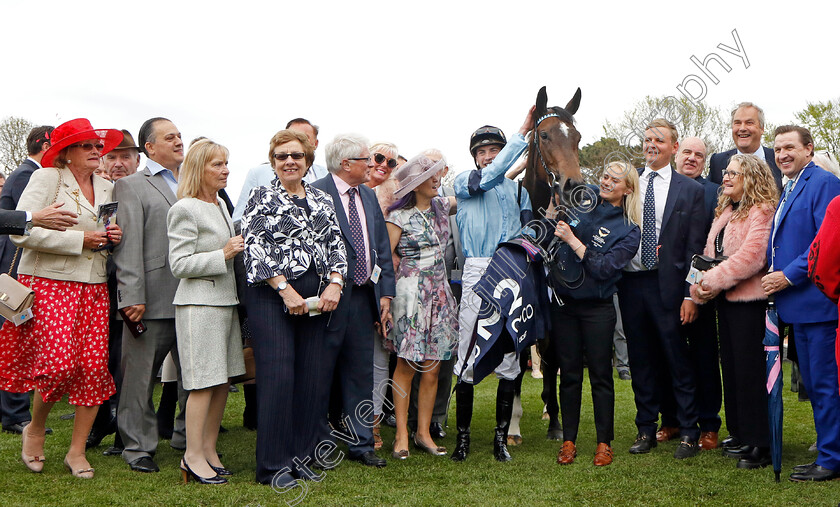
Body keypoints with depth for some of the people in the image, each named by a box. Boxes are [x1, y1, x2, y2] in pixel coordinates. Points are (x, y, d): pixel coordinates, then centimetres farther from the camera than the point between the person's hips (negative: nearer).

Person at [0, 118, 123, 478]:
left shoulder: (106, 188, 16)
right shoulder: (46, 178, -3)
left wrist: (114, 238, 3)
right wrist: (79, 239, -15)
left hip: (94, 287, 6)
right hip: (50, 283, -5)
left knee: (95, 367, -2)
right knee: (60, 363, -14)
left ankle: (77, 451, 12)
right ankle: (35, 429, 17)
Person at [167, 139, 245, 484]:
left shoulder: (220, 204, 17)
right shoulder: (185, 209, -10)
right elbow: (179, 264, -14)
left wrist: (237, 250, 14)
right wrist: (223, 254, -18)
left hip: (226, 299, 8)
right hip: (199, 303, -8)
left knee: (223, 380, 9)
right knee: (204, 382, -6)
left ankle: (209, 449, 18)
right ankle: (193, 456, 3)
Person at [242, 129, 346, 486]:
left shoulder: (322, 200, 16)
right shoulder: (261, 197, 3)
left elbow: (336, 244, 12)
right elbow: (254, 247, -7)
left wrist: (335, 283, -5)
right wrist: (285, 290, -13)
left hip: (316, 299, 5)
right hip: (272, 296, -5)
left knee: (315, 376, 4)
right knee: (277, 375, -7)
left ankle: (301, 456, 17)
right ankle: (273, 466, 3)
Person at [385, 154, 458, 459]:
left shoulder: (441, 206, 12)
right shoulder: (400, 216, -6)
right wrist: (406, 274, -2)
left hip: (439, 293, 6)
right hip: (410, 294, -5)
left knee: (432, 366, 4)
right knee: (407, 365, -3)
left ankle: (423, 433, 11)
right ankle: (401, 434, 4)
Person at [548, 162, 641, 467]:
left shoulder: (628, 231, -4)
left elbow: (603, 269, -15)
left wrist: (572, 239, -17)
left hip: (597, 308, -3)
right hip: (564, 303, 3)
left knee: (601, 375, 5)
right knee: (569, 373, 8)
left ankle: (604, 443, 16)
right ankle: (568, 441, 18)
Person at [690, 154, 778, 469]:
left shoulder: (762, 212, -11)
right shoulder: (724, 212, 18)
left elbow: (752, 255, -21)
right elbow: (709, 252, 17)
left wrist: (714, 281, -18)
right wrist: (701, 285, 0)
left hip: (749, 300, -9)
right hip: (725, 300, 9)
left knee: (749, 371, -6)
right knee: (732, 368, 13)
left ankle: (761, 446, 3)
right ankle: (744, 438, 24)